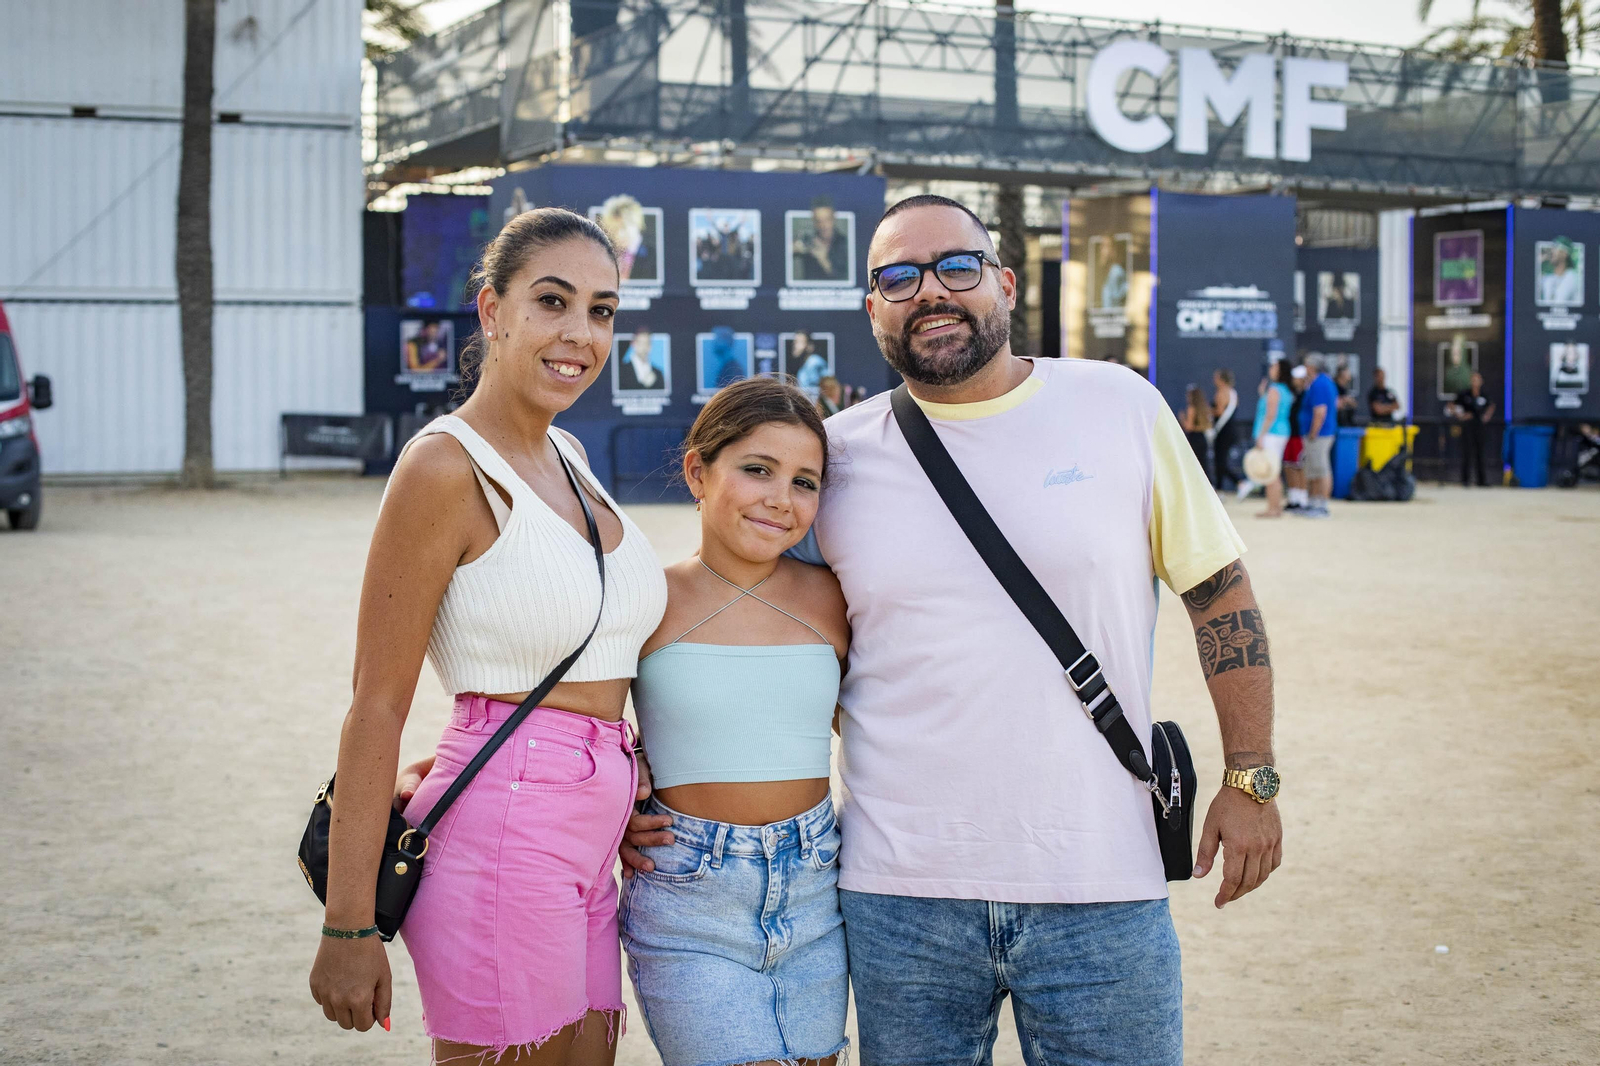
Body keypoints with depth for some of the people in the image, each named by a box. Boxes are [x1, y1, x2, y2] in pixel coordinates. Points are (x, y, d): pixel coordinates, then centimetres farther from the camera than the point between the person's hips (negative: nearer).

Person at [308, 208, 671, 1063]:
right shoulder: (446, 466, -12)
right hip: (503, 837, -8)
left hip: (585, 851, 8)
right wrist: (348, 927, -13)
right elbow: (376, 705, -13)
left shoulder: (565, 456, 13)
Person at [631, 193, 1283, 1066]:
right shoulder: (836, 455, 3)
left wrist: (1250, 779, 3)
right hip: (901, 894, 1)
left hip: (1099, 892, -1)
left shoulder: (1120, 407, 0)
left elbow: (1219, 592, 7)